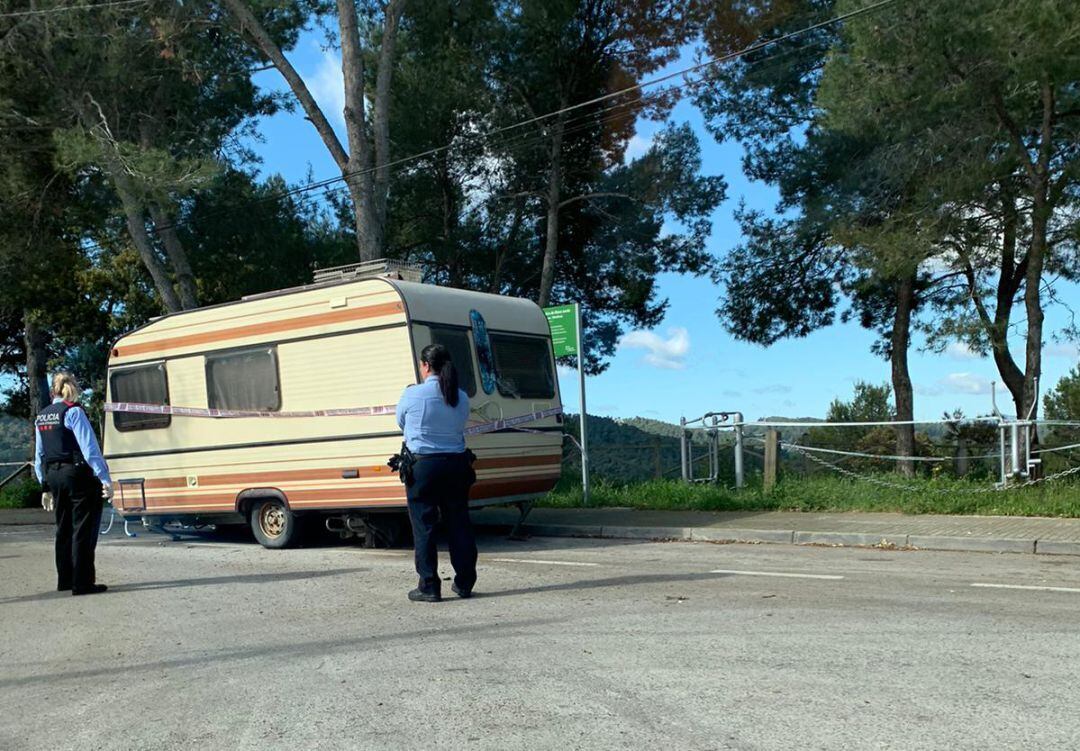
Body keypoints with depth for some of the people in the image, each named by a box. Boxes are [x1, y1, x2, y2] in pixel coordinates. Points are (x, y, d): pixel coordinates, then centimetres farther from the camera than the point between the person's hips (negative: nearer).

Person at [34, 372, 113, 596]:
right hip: (78, 474, -8)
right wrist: (105, 479, -17)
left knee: (64, 529, 18)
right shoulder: (73, 412, -11)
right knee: (83, 530, -3)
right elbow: (90, 448, -17)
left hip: (54, 475, 8)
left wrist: (46, 485, 23)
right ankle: (82, 583, -3)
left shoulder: (41, 417, 12)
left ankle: (65, 580, 25)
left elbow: (39, 456, 16)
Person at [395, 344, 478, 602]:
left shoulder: (413, 394, -8)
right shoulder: (461, 398, 3)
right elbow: (460, 426, 11)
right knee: (459, 524, 11)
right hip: (457, 464, 4)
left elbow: (401, 423, 7)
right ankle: (464, 583, 17)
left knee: (424, 526, 3)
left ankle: (429, 586, 4)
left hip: (423, 466, -4)